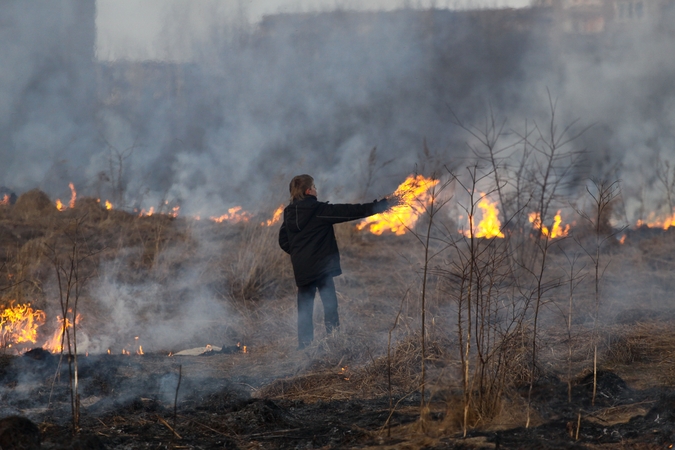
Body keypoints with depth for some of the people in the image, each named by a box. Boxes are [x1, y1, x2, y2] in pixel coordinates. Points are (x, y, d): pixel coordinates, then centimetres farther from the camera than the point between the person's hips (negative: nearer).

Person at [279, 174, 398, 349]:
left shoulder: (290, 213, 6)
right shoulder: (319, 210, -11)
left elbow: (283, 241, 14)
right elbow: (350, 211, -9)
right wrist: (382, 205, -5)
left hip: (301, 269, 6)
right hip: (322, 267, -5)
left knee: (305, 308, 10)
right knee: (330, 304, 1)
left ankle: (304, 344, 9)